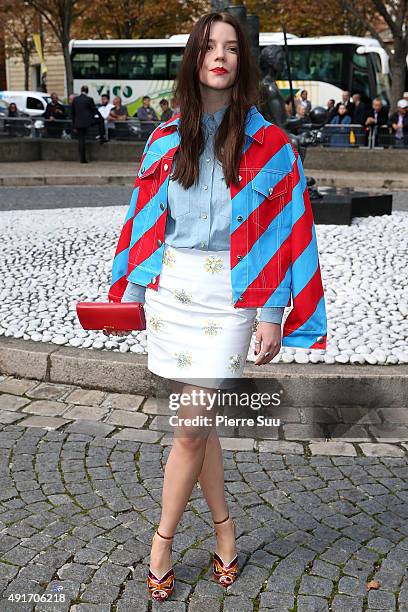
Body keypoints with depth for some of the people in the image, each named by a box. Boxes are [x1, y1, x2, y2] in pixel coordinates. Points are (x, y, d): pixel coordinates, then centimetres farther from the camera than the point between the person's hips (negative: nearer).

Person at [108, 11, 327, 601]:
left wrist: (274, 317, -8)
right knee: (198, 419, 11)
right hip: (171, 288, 4)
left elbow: (287, 230, -4)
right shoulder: (166, 141, 7)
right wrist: (131, 291, 9)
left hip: (229, 293, -3)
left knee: (191, 428, -2)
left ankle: (163, 539, 19)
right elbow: (145, 219, 11)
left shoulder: (268, 143, -3)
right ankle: (224, 526, 30)